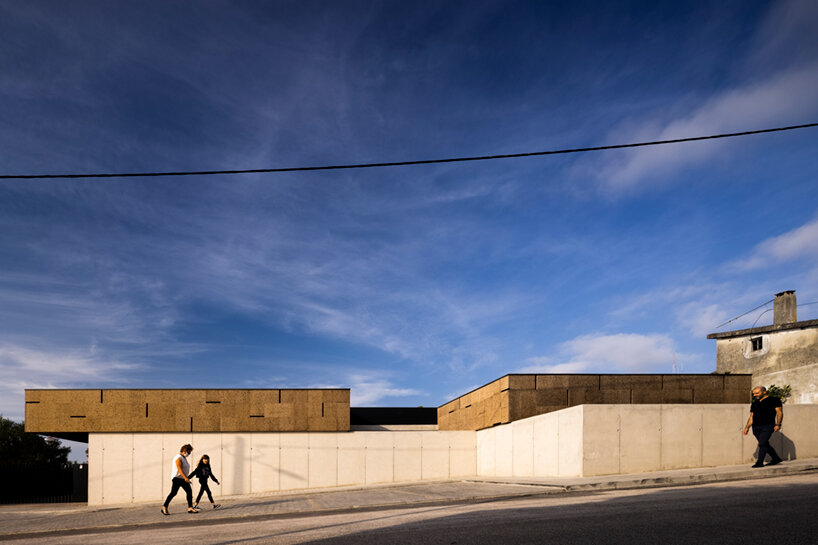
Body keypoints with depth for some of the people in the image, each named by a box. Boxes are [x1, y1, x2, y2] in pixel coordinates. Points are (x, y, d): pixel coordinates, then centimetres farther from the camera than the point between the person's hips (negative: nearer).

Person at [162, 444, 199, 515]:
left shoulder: (184, 458, 15)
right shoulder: (178, 458, -15)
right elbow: (179, 469, -26)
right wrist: (185, 478, -33)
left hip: (183, 479, 9)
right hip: (177, 478, -9)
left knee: (189, 491, 1)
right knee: (173, 493, -7)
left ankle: (190, 508, 1)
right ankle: (164, 507, 3)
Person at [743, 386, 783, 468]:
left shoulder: (774, 400, 4)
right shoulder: (754, 404, 21)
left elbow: (779, 412, -3)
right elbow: (751, 417, 21)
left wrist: (778, 424, -13)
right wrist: (747, 427, 12)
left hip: (767, 426, -7)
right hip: (756, 427, 7)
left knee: (762, 444, -15)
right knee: (765, 445, 10)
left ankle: (760, 462, -14)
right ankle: (776, 458, 25)